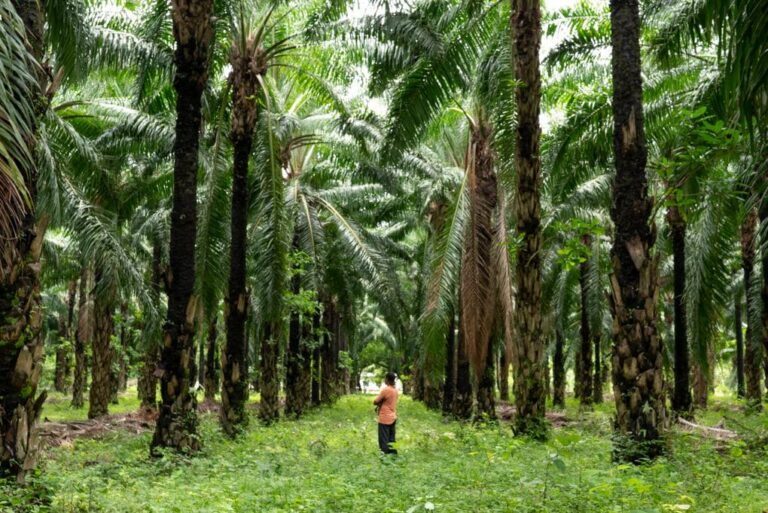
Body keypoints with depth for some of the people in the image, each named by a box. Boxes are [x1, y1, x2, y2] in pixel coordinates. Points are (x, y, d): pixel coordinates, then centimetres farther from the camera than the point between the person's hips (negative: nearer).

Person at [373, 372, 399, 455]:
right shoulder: (395, 390, 6)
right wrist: (381, 404, 4)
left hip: (385, 419, -8)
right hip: (393, 418, 8)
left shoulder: (385, 390, -19)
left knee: (384, 441, -3)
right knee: (391, 440, 13)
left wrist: (379, 404, 7)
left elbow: (375, 402, -11)